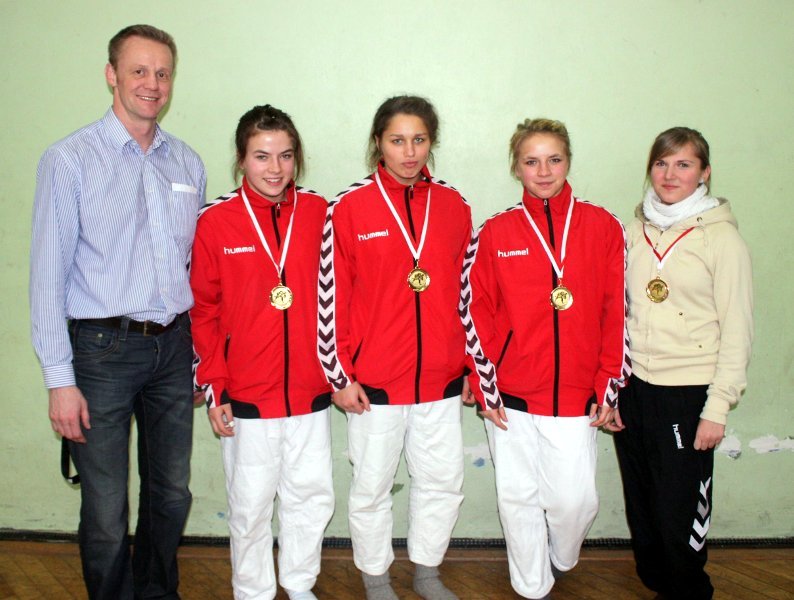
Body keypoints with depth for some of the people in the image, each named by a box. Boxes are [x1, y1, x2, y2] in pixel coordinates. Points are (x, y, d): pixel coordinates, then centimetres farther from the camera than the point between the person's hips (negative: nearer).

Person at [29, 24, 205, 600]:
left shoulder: (188, 163, 9)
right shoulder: (70, 159, -5)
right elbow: (48, 274, -7)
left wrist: (201, 352, 9)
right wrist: (60, 378, -10)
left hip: (173, 345, 4)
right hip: (103, 347, -4)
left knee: (172, 492, 16)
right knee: (106, 509, 4)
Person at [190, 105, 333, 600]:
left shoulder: (319, 212, -1)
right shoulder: (216, 221, -5)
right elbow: (204, 311, -1)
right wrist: (214, 387, -3)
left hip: (310, 390, 2)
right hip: (247, 394, -2)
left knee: (313, 495, 12)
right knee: (251, 503, 11)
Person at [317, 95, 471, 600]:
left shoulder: (454, 206, 4)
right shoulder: (349, 208, -6)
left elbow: (467, 293, 9)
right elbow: (331, 298, -5)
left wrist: (468, 365, 9)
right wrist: (340, 374, -5)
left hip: (441, 379, 3)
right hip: (374, 382, -3)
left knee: (443, 481, 14)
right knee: (372, 486, 12)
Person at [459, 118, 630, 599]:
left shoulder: (603, 227, 1)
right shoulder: (495, 233, 1)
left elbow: (618, 312, 2)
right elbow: (475, 312, 2)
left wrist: (609, 387, 0)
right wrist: (485, 388, -2)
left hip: (577, 397, 0)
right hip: (511, 398, 0)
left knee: (576, 499, 4)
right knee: (519, 498, 9)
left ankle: (561, 560, 38)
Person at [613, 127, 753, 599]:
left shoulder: (721, 236, -4)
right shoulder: (634, 230, 8)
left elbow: (737, 329, -5)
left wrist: (718, 406, -9)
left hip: (687, 392, -4)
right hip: (632, 386, 4)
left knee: (680, 509, 0)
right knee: (641, 504, 12)